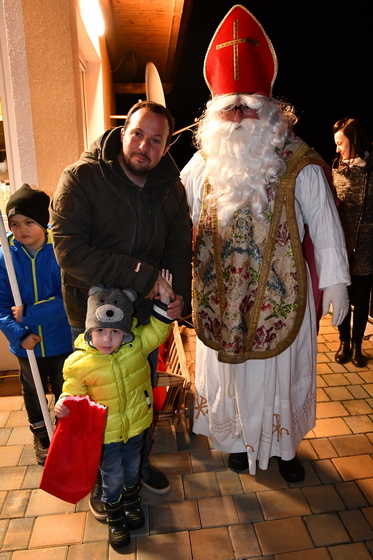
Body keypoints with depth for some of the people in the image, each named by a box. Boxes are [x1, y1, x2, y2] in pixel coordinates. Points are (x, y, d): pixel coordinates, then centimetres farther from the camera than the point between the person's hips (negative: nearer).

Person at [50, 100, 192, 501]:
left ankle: (139, 463, 49)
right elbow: (68, 249, -26)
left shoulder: (171, 189, -1)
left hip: (146, 314, 4)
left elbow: (180, 249, 2)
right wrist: (139, 275, -27)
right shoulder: (81, 178, -16)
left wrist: (179, 295, -17)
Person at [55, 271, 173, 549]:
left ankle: (132, 501, 59)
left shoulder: (137, 343, -18)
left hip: (136, 426, 3)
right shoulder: (77, 363, -24)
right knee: (113, 476, 16)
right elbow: (74, 394, -10)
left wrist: (164, 301, -14)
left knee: (132, 467, 27)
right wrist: (64, 405, -31)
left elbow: (157, 331, -4)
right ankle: (115, 519, 47)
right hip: (104, 434, -3)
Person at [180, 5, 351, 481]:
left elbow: (325, 228, -6)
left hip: (279, 296, -2)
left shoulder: (299, 165, -10)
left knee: (280, 371, 15)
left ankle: (283, 444, 42)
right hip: (219, 296, 2)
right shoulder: (203, 164, -2)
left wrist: (335, 284, -6)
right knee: (230, 370, 17)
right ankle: (239, 437, 44)